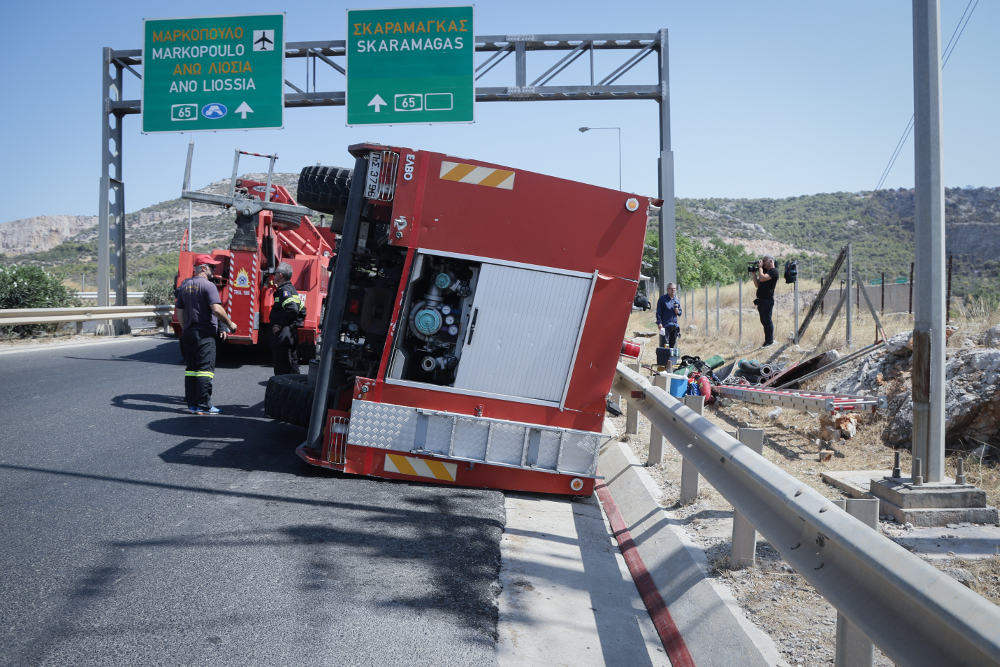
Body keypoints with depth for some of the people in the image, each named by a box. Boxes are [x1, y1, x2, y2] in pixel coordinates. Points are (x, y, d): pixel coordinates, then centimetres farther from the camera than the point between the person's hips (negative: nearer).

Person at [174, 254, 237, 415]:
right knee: (205, 369, -6)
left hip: (188, 333, 8)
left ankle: (192, 403, 15)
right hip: (204, 334, -8)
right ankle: (203, 406, -8)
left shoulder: (184, 285, 14)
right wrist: (229, 323, -8)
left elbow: (179, 311, 17)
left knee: (191, 368, 12)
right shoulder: (208, 286, -10)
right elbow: (216, 308, -20)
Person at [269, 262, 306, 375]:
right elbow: (302, 311, 22)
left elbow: (292, 310, -28)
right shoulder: (291, 289, 18)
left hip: (282, 336, -10)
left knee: (282, 369, -8)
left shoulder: (285, 290, -13)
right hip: (290, 335, 10)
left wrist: (280, 325, -21)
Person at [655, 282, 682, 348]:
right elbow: (658, 312, -4)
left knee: (673, 345, 9)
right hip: (665, 325, -5)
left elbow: (680, 313, 22)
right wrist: (659, 323, -14)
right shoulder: (662, 299, -1)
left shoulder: (676, 300, 15)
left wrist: (677, 311, -2)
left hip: (674, 325, 5)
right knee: (664, 345, -12)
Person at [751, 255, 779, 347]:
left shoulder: (774, 271, -9)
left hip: (767, 300, -9)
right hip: (761, 300, 9)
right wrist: (753, 274, 9)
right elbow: (757, 285, 20)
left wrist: (760, 267, -12)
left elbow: (762, 278, -25)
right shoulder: (764, 271, 20)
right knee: (764, 321, 13)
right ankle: (769, 339, 21)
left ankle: (769, 341, -1)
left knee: (767, 320, -6)